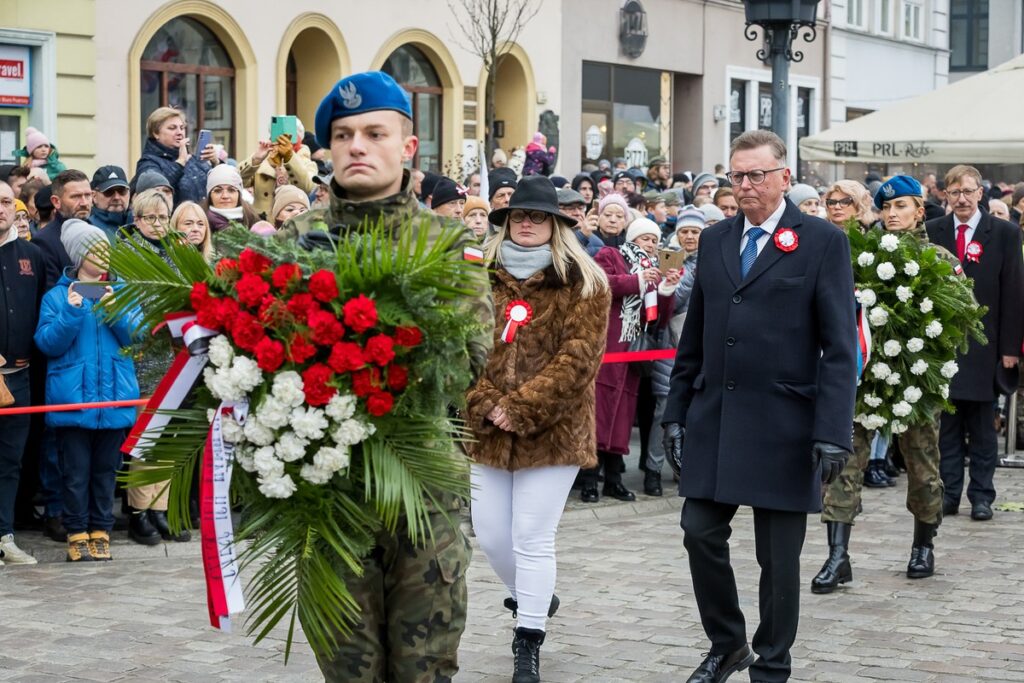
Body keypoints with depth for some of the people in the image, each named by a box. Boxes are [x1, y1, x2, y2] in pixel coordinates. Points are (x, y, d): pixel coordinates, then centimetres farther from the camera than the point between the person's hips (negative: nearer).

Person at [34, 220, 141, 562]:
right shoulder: (57, 296, 4)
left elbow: (137, 337, 1)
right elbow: (47, 343, -4)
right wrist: (72, 311, -16)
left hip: (114, 397, 2)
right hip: (73, 397, -2)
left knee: (106, 469, 7)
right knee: (76, 471, 0)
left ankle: (100, 532, 14)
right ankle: (77, 533, 8)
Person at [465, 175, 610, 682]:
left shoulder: (583, 284, -2)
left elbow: (578, 358, -11)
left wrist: (520, 408, -16)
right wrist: (485, 406, -13)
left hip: (552, 431, -4)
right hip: (487, 430, 4)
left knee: (533, 539, -3)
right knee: (490, 535, 9)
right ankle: (534, 599, 37)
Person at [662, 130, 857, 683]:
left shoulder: (823, 242, -4)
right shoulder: (714, 241, 11)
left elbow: (840, 346, -8)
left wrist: (833, 431, -15)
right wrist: (677, 411, 10)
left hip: (783, 425, -4)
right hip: (713, 421, 4)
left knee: (778, 556, 4)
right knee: (701, 535, 5)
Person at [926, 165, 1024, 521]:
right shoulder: (931, 232, 5)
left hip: (984, 345, -1)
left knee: (982, 428, 5)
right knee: (947, 424, 6)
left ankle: (981, 496, 11)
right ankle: (949, 492, 13)